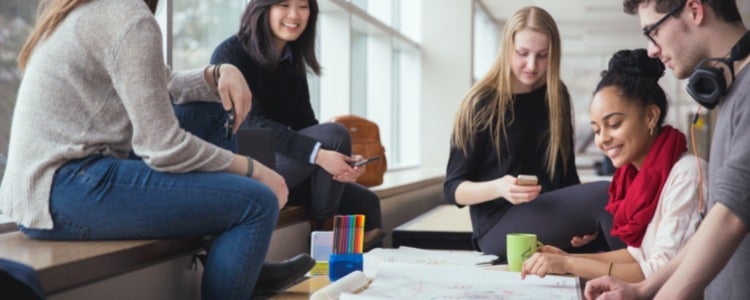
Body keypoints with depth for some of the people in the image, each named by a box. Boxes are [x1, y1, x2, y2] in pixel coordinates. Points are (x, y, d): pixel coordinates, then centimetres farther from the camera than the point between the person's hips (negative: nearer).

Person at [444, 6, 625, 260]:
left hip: (551, 217, 5)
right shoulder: (482, 104, -4)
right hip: (499, 226, -5)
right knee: (604, 196, -29)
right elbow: (453, 188, -4)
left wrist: (581, 218, -5)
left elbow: (566, 173, 15)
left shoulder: (556, 97, 10)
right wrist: (498, 188, -25)